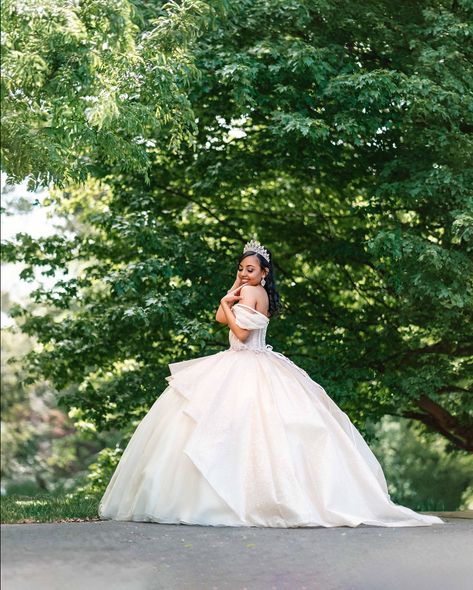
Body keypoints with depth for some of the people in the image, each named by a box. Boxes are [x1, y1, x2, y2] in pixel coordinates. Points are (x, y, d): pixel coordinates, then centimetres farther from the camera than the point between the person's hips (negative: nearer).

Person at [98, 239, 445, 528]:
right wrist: (233, 291, 11)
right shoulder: (259, 295, 18)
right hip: (255, 368, 9)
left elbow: (241, 332, -15)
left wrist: (229, 303, -3)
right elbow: (221, 318, 15)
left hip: (244, 368, -9)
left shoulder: (251, 293, -8)